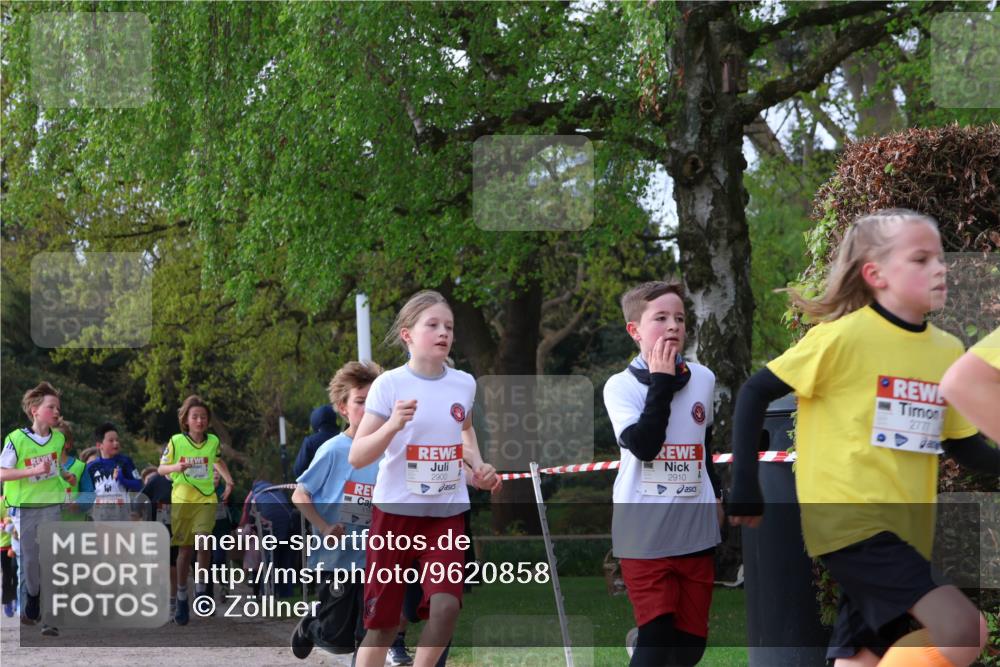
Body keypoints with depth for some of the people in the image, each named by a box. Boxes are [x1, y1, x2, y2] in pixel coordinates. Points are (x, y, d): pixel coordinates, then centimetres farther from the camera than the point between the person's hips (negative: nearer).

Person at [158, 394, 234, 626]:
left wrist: (228, 480, 9)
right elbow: (161, 468, -1)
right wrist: (176, 467, -21)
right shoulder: (176, 442, -6)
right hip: (182, 500, -1)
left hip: (206, 498, 1)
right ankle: (182, 599, 19)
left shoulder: (213, 441, 2)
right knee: (185, 549, 6)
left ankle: (201, 588, -6)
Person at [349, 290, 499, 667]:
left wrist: (478, 465, 10)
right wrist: (393, 426, -28)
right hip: (395, 510, -3)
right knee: (383, 622, 2)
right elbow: (356, 458, -12)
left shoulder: (464, 384, 4)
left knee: (446, 605, -17)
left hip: (448, 512, 3)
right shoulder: (389, 384, -9)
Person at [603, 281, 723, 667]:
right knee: (657, 635, -10)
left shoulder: (703, 379, 7)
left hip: (696, 530, 5)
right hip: (645, 531, -5)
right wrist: (661, 382, -18)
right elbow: (644, 445, -23)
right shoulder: (621, 386, -7)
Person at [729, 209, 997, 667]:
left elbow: (962, 444, 16)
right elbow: (755, 393, -6)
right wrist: (745, 487, -9)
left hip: (906, 532, 7)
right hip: (850, 522, -7)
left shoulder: (948, 352, 7)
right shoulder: (844, 336, -11)